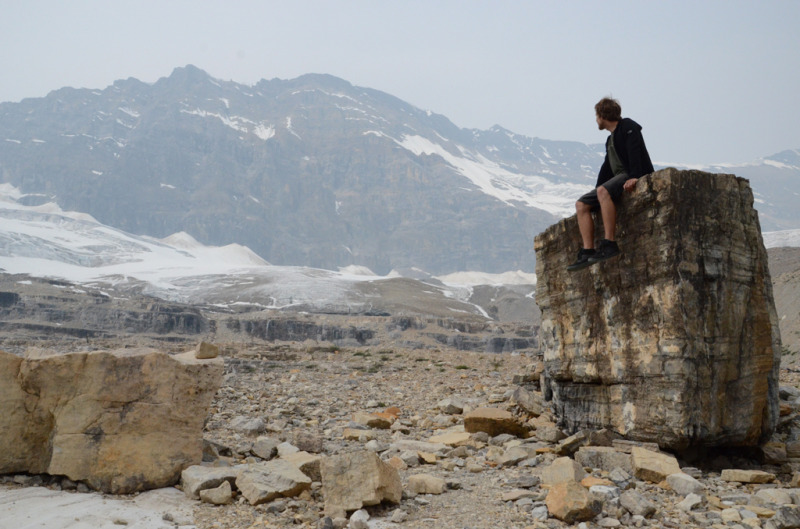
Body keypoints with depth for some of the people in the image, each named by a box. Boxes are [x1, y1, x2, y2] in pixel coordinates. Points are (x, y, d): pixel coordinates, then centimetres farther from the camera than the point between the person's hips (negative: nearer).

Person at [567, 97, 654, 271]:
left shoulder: (628, 127, 0)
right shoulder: (611, 139, 27)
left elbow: (634, 152, -16)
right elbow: (607, 168, 25)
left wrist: (634, 177, -31)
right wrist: (596, 192, 16)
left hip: (633, 179, -9)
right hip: (618, 178, 9)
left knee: (603, 191, -37)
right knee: (581, 205, -5)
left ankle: (609, 244, -39)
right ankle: (588, 252, -17)